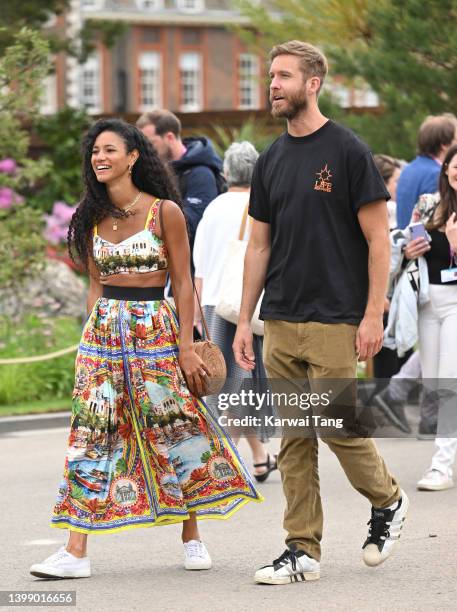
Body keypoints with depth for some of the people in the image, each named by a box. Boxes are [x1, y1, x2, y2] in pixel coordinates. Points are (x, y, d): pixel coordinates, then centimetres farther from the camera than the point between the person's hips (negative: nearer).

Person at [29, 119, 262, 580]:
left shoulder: (164, 212, -4)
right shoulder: (93, 216, 9)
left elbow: (182, 282, -3)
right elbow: (96, 284, 14)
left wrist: (186, 346, -7)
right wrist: (94, 333, 9)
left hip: (155, 329, -4)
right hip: (103, 331, 4)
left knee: (174, 428, 1)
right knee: (92, 434, -2)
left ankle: (192, 538, 18)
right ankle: (76, 552, -5)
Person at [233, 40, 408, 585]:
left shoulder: (347, 152, -6)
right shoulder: (271, 161, 11)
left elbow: (378, 238, -7)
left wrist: (373, 314, -13)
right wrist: (244, 321, 11)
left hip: (334, 322, -6)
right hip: (280, 324, 6)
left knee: (339, 426, -6)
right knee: (294, 438, 5)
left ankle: (387, 500, 21)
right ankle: (302, 550, 9)